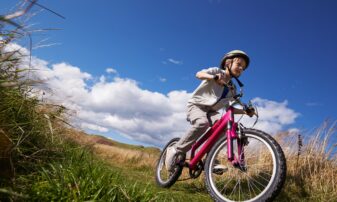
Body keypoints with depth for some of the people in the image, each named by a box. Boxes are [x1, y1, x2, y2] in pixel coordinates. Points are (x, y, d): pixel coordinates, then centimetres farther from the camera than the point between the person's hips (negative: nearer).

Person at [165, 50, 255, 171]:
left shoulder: (232, 89, 12)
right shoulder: (217, 71, -5)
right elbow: (199, 74, -23)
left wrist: (245, 112, -1)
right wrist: (214, 77, -43)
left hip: (210, 111, 5)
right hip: (196, 105, -5)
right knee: (202, 123, -37)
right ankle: (175, 151, -23)